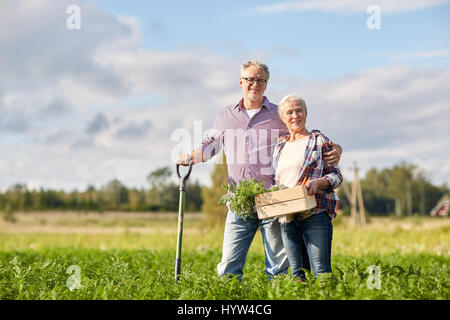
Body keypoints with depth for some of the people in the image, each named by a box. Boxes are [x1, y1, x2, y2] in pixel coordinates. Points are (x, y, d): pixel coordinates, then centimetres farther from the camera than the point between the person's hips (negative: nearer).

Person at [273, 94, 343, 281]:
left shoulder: (319, 141, 5)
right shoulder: (280, 146, 20)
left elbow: (336, 176, 3)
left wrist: (318, 183, -18)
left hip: (315, 214, -5)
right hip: (287, 218, 5)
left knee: (321, 271, -14)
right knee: (297, 272, 4)